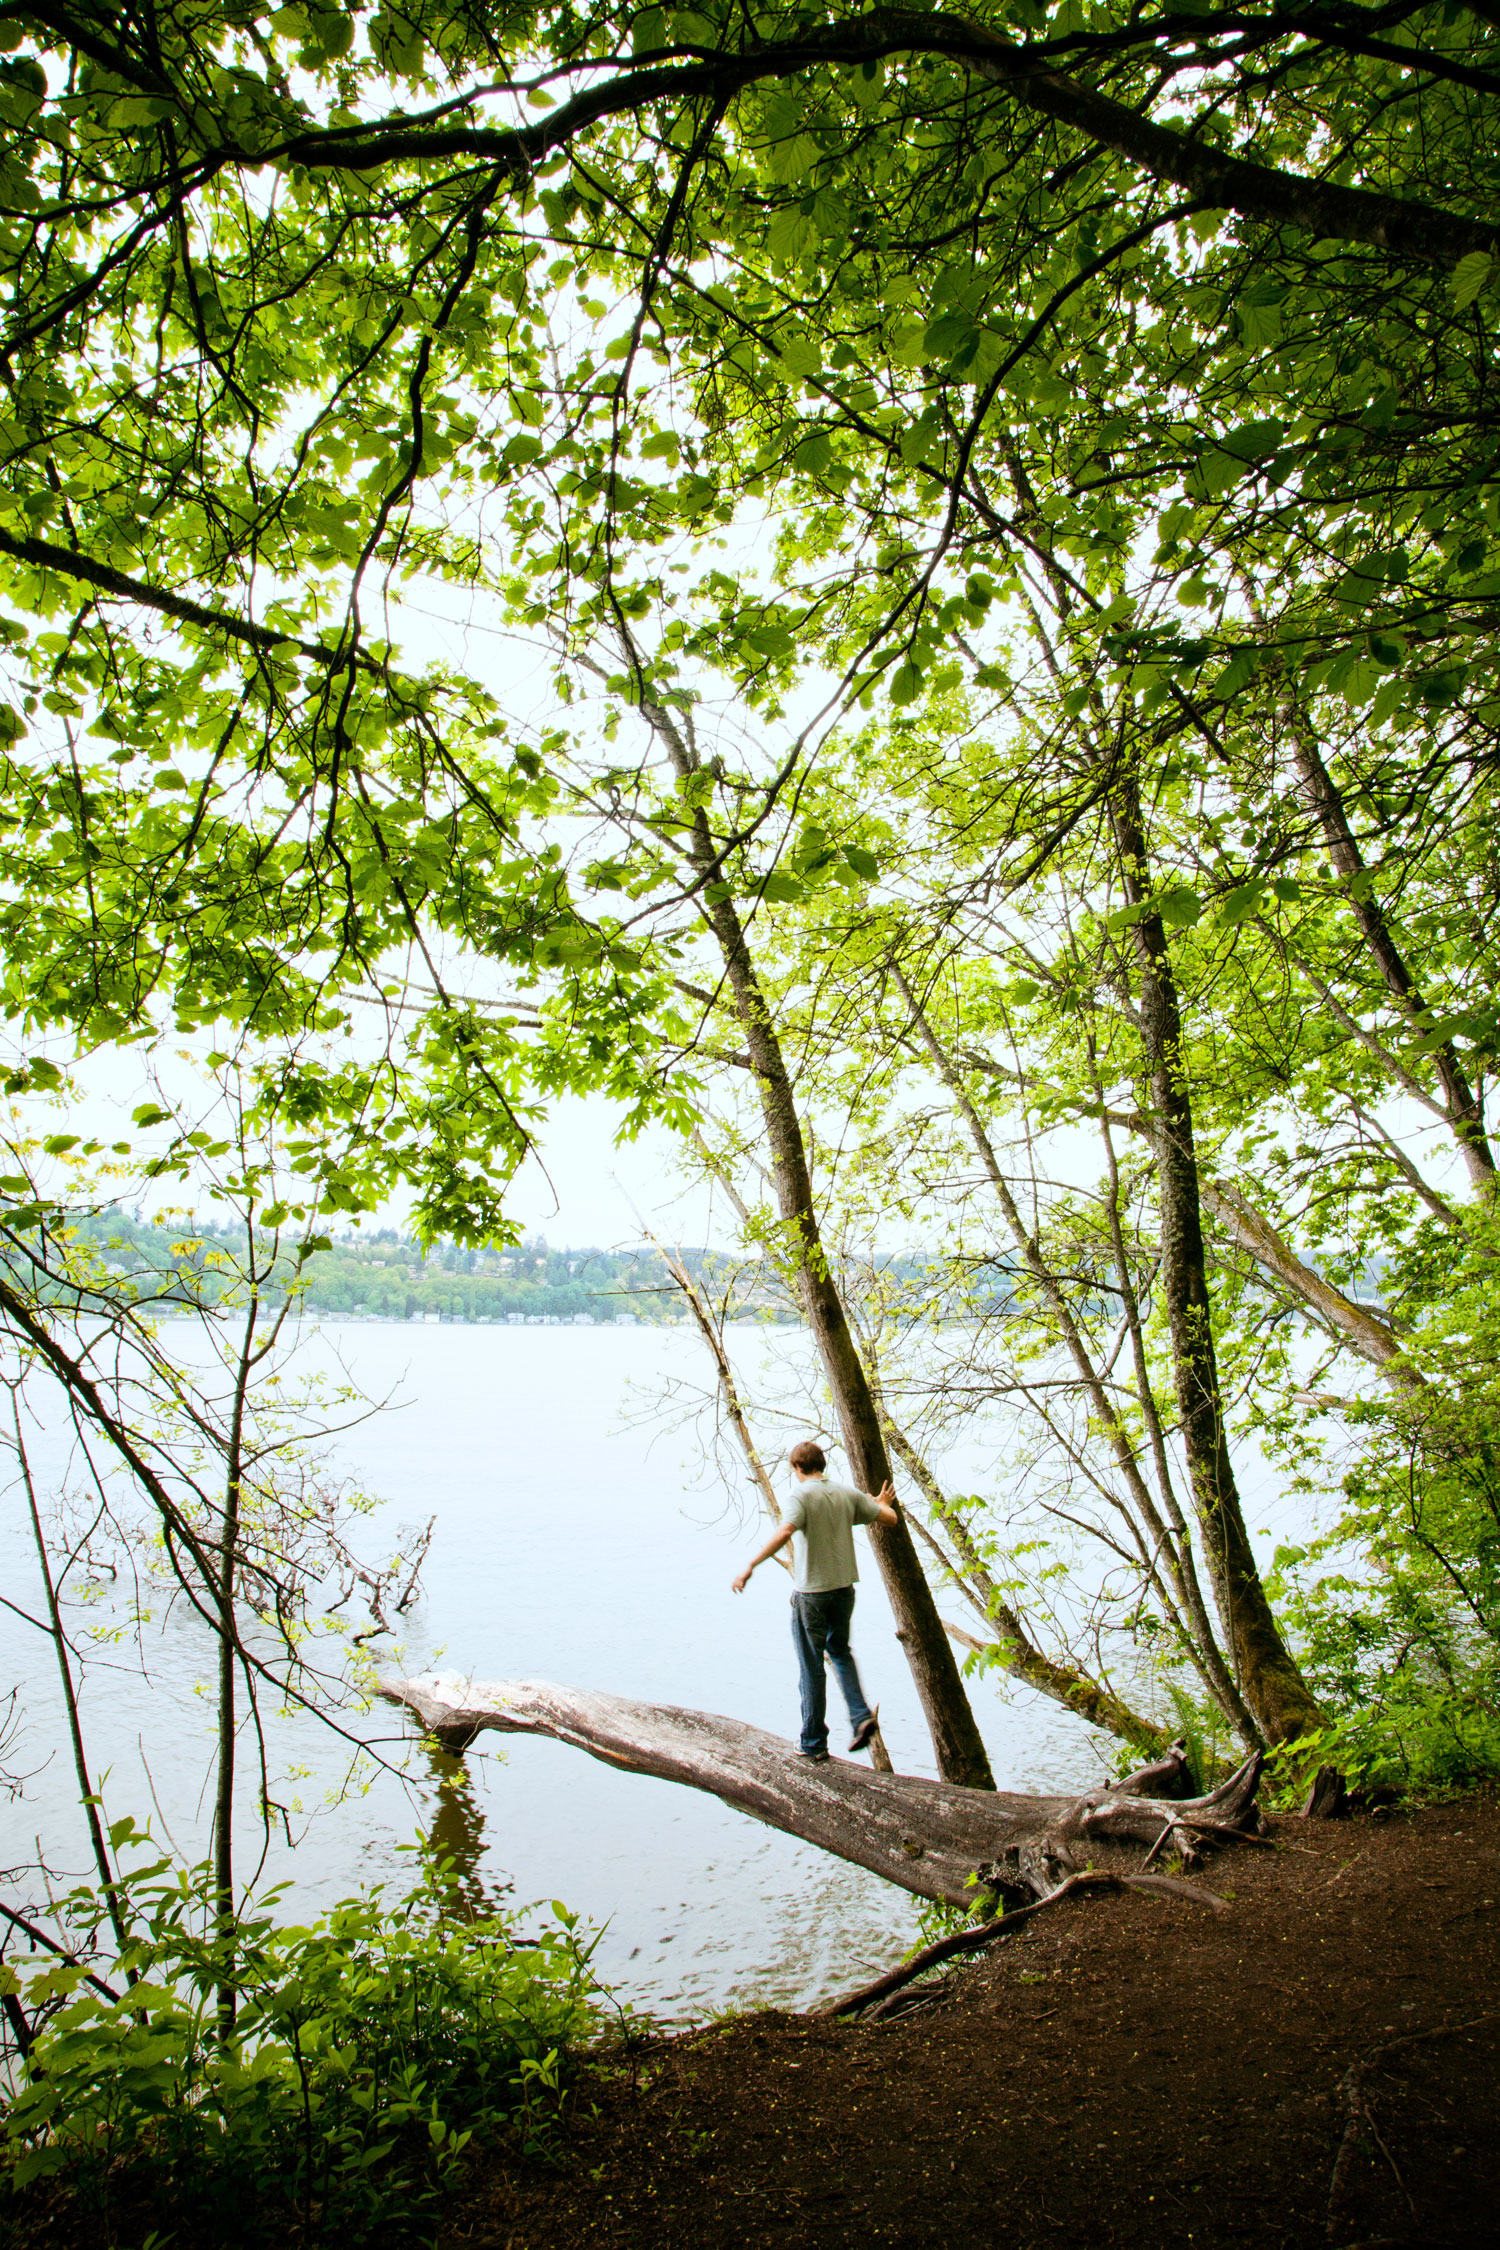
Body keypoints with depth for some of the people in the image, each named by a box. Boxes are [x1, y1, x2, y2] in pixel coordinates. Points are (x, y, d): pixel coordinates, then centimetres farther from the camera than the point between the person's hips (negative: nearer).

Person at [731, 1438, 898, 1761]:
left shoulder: (801, 1496, -14)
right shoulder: (847, 1494, 2)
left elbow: (784, 1532, -31)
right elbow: (889, 1518, 6)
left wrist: (750, 1565, -29)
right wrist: (882, 1504, 29)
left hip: (811, 1591, -5)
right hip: (844, 1587, 5)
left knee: (812, 1667, 7)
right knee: (840, 1651, 26)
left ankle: (814, 1742, 16)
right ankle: (861, 1715, 10)